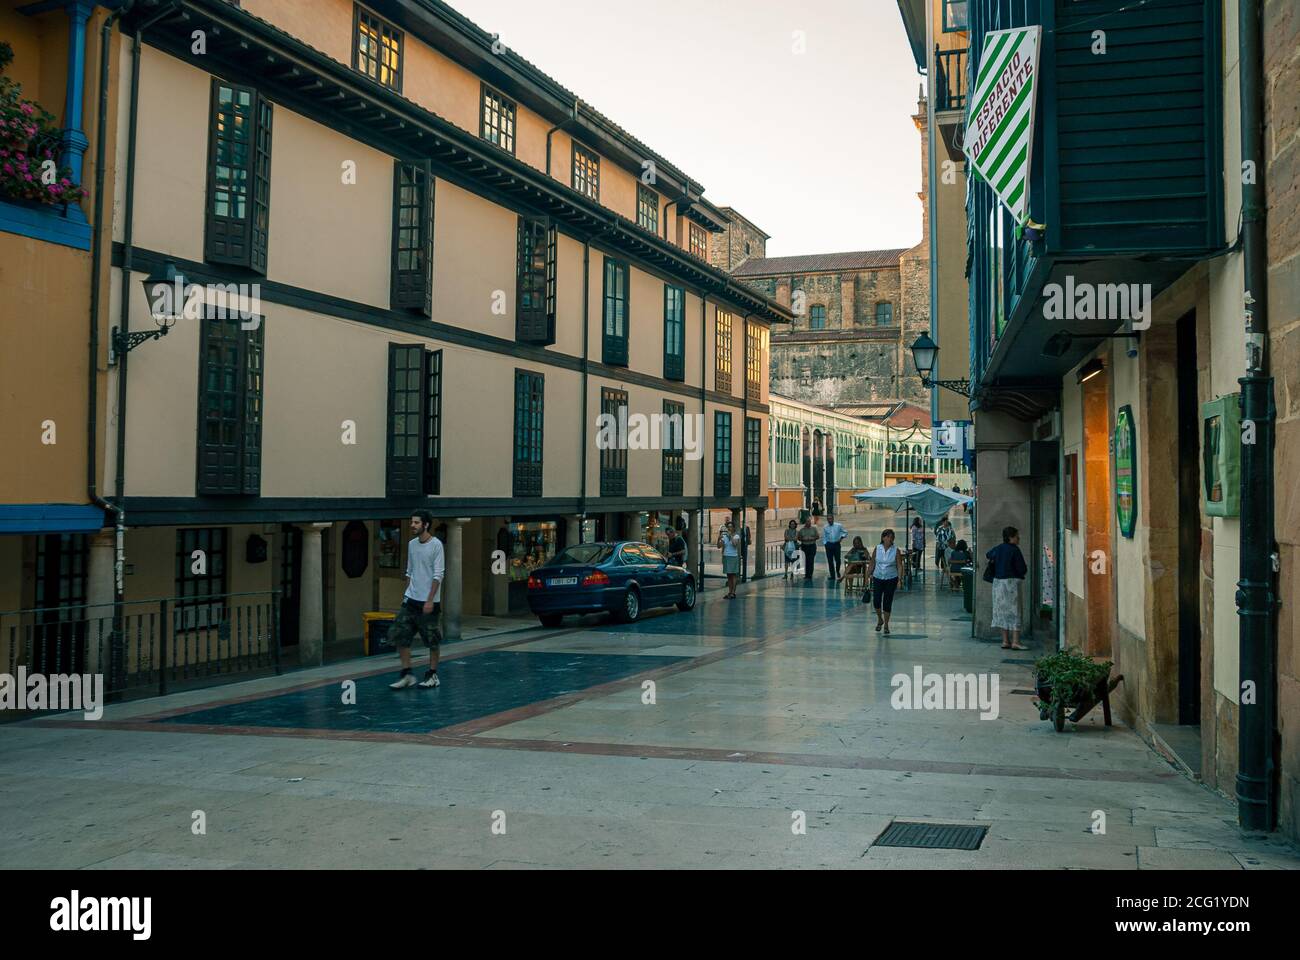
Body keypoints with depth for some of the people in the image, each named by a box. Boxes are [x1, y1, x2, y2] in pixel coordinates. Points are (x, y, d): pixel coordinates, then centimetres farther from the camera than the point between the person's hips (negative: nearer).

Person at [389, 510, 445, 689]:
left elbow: (438, 575, -13)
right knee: (399, 635, 0)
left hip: (428, 602, -6)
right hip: (410, 600, 6)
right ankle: (406, 675, 9)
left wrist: (430, 600, -17)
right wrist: (406, 592, 13)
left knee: (432, 640, 2)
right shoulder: (412, 544, 10)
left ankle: (432, 675, 16)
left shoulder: (436, 545, -10)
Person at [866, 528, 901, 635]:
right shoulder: (877, 549, -1)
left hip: (891, 579, -1)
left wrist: (900, 580, -10)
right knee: (876, 601, -4)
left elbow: (899, 566, -3)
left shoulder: (896, 550, -4)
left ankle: (886, 625, 15)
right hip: (878, 578, 1)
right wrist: (867, 576, 2)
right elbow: (872, 564, 4)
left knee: (887, 602, 1)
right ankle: (880, 620, 23)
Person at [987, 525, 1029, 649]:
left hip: (998, 582, 7)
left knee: (1003, 611, 10)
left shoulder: (998, 549, 7)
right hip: (1011, 582, -7)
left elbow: (988, 555, 28)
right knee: (1014, 611, -4)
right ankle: (1015, 642, -8)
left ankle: (1005, 641, 11)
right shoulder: (1014, 550, -14)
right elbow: (1022, 569, -14)